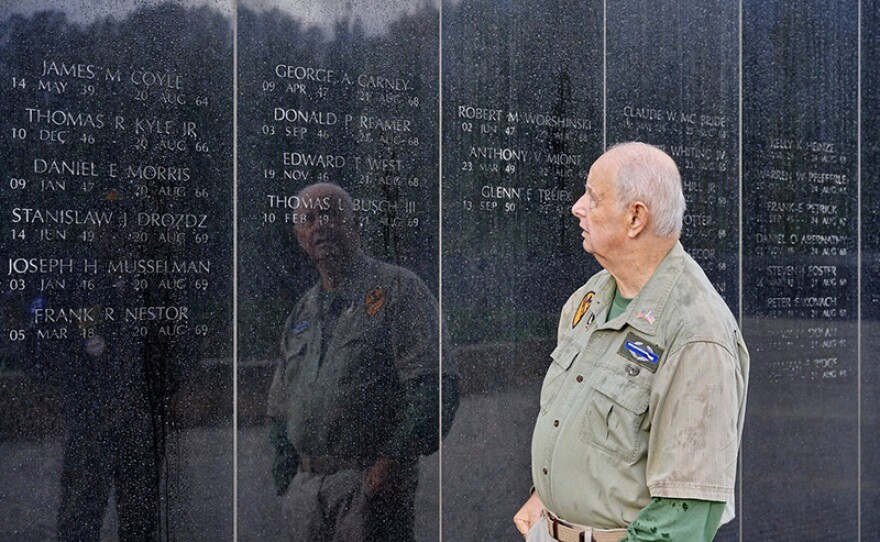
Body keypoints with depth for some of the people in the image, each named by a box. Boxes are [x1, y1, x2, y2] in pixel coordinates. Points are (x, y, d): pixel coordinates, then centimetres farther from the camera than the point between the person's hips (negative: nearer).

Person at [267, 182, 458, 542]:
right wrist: (285, 480, 12)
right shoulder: (301, 313, 18)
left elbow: (433, 385, -10)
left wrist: (393, 459, -16)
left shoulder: (397, 289, -1)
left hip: (371, 484, -6)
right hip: (303, 490, 6)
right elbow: (279, 409, 22)